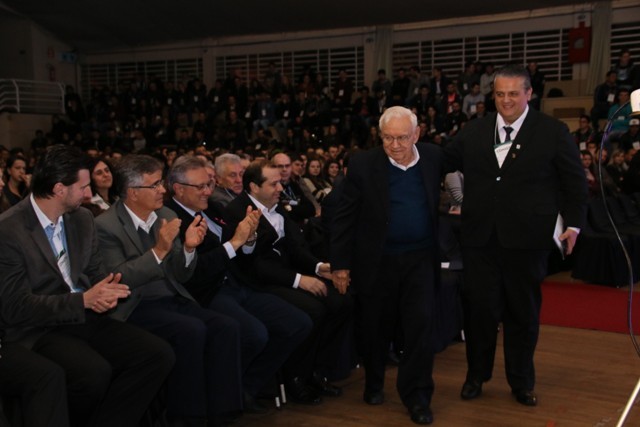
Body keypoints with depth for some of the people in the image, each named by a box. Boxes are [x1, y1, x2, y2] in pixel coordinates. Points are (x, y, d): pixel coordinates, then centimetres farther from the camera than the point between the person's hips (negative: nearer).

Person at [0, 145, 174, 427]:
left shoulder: (82, 219, 9)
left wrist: (105, 294, -11)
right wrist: (84, 300, -23)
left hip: (85, 317, 6)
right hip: (38, 329, -6)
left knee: (158, 354, -15)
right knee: (95, 372, -34)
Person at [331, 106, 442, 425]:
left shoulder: (433, 157, -2)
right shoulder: (363, 164, -10)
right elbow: (344, 217, -7)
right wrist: (340, 264, -8)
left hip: (420, 257, 2)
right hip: (376, 260, -1)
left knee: (421, 325, -3)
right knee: (375, 326, 12)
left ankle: (417, 395, 12)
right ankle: (373, 382, 36)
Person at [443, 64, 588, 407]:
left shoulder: (553, 132, 0)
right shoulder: (474, 131, 7)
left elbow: (575, 182, 1)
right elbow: (443, 162, 10)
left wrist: (574, 223, -5)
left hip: (526, 238, -1)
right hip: (480, 237, 2)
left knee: (523, 313, 11)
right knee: (479, 308, 7)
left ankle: (521, 382, 29)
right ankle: (476, 375, 29)